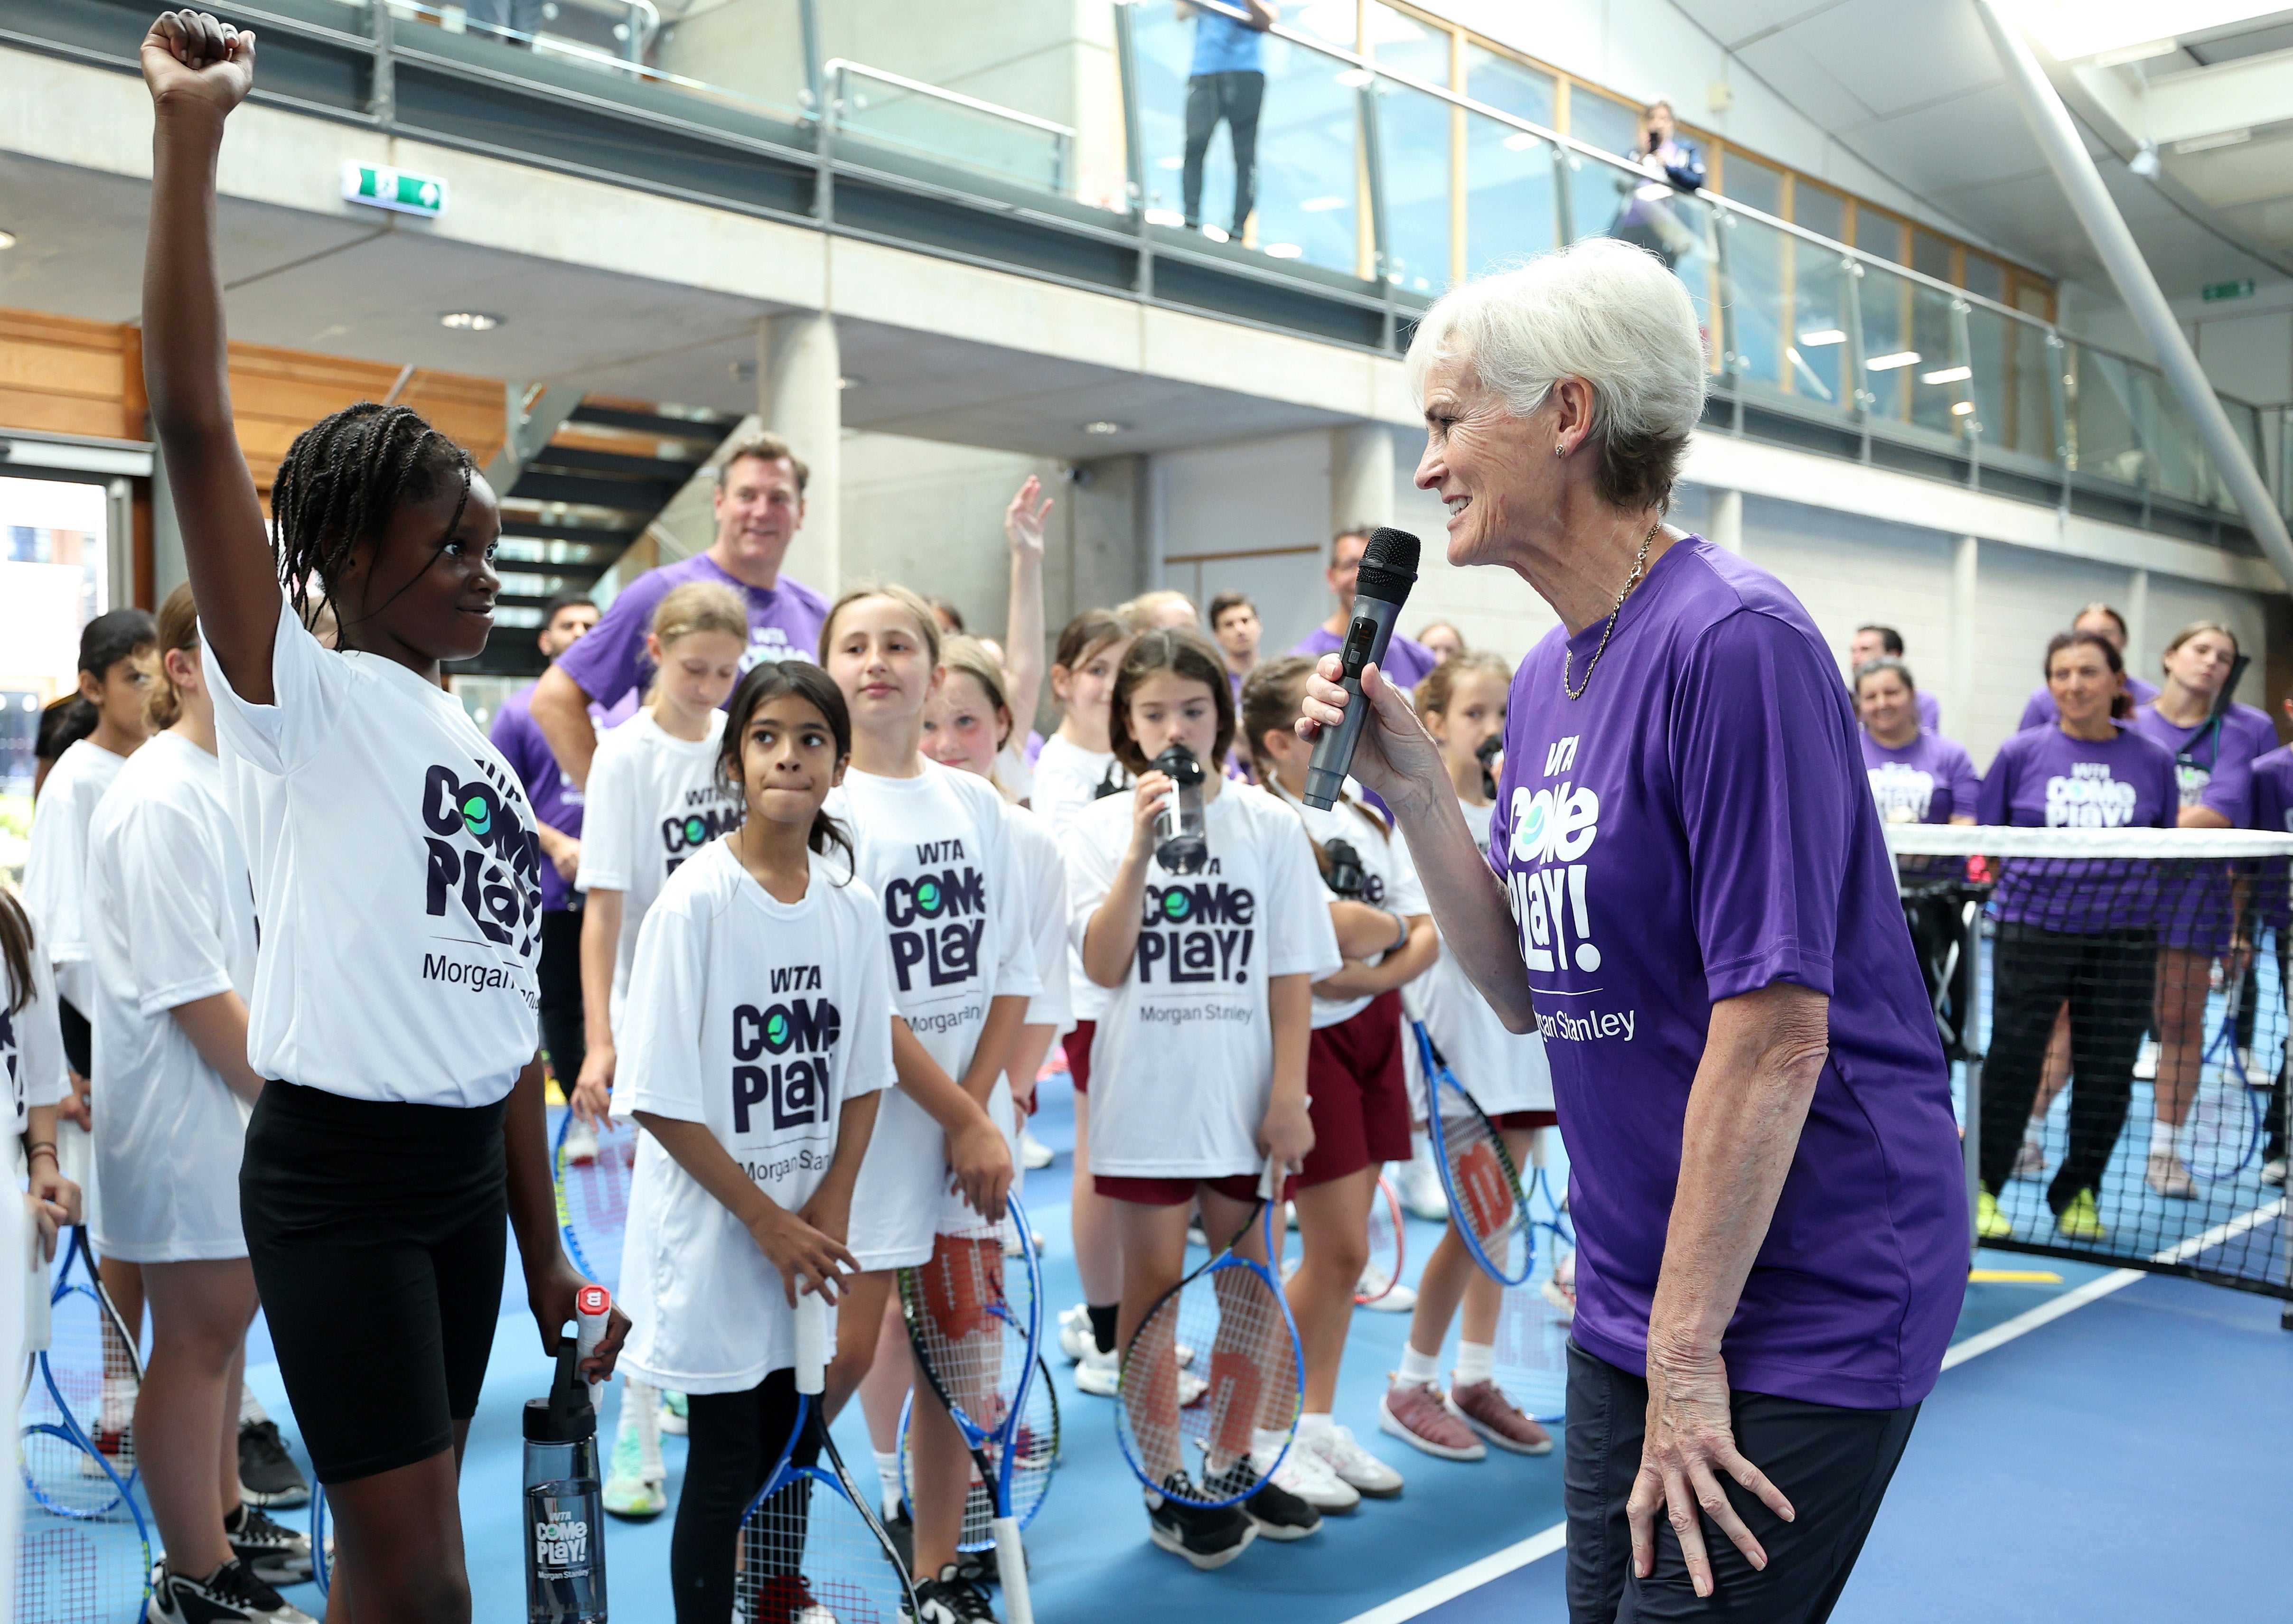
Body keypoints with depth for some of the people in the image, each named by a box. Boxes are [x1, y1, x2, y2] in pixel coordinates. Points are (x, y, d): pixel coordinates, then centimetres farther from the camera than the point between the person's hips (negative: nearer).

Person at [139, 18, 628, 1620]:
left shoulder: (490, 756, 13)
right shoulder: (304, 701, -7)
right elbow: (195, 421, -20)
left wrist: (547, 1255, 15)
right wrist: (190, 129, -24)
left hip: (470, 1170, 7)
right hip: (335, 1171, -7)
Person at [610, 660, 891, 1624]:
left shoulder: (854, 908, 1)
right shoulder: (696, 902, -15)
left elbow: (863, 1076, 7)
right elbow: (660, 1099, -15)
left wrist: (831, 1205, -5)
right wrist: (766, 1219, -14)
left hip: (809, 1234, 5)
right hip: (713, 1230, -5)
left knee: (784, 1446, 15)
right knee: (725, 1463, 3)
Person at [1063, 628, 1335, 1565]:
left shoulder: (1270, 825, -1)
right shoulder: (1100, 829, -2)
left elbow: (1292, 976, -1)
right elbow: (1105, 968, -13)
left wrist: (1288, 1097, -6)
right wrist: (1143, 848, -21)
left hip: (1246, 1097, 2)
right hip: (1146, 1097, -1)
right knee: (1155, 1285, 6)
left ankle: (1236, 1464, 29)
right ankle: (1167, 1485, 19)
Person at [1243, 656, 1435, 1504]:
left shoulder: (1369, 815, 11)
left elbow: (1428, 933, 5)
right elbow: (1332, 929, -24)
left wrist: (1373, 973, -13)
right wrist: (1394, 926, -4)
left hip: (1374, 1032, 7)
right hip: (1306, 1042, -7)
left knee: (1343, 1249, 12)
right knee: (1337, 1250, -4)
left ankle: (1319, 1425, 24)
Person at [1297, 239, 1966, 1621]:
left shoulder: (1732, 640, -20)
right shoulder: (1547, 676, 7)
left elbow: (1774, 1035, -22)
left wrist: (1686, 1351, -18)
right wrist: (1417, 790, -4)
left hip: (1799, 1308, -8)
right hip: (1632, 1302, 8)